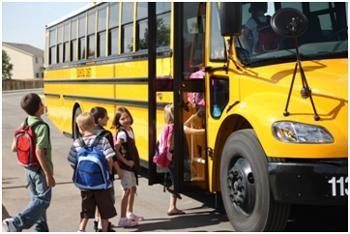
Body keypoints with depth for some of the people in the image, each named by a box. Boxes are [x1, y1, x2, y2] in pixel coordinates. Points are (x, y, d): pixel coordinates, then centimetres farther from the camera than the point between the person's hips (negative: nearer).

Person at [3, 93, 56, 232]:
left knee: (36, 199, 17)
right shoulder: (42, 127, -20)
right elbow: (39, 152, -27)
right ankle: (16, 223, -15)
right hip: (41, 169, -8)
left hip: (28, 168, 8)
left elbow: (14, 148, 6)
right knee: (43, 200, -2)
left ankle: (41, 229, 23)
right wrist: (49, 174, -24)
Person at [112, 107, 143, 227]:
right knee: (127, 190, -6)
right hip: (125, 166, -9)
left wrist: (135, 161, 9)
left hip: (132, 165, 9)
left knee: (133, 189, 18)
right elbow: (115, 150, -26)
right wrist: (125, 161, -20)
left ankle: (130, 213, 33)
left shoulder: (130, 130, 8)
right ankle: (123, 219, -1)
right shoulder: (122, 133, -18)